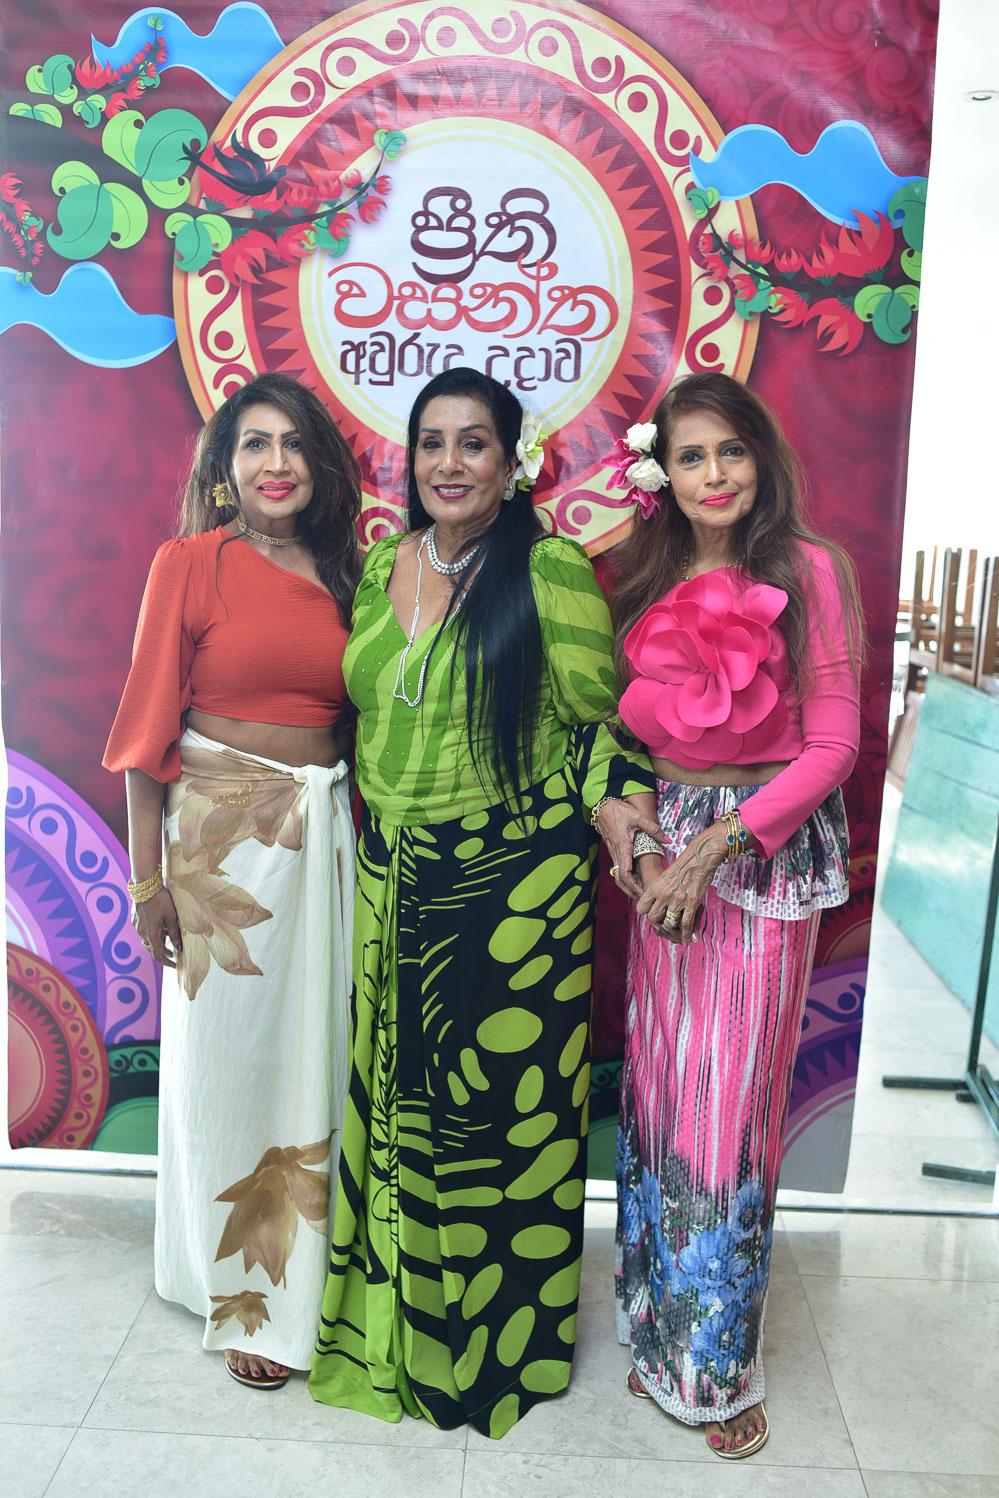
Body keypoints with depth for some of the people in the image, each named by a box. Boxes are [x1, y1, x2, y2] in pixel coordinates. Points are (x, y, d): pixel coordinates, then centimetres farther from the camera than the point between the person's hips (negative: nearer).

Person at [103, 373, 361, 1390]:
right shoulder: (192, 562, -4)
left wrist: (357, 829, 6)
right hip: (220, 831, -4)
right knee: (228, 1051, 7)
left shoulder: (341, 570, 8)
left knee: (315, 1048, 10)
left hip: (326, 831, 4)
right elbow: (148, 729, -5)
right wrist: (148, 878, -7)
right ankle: (240, 1292, 28)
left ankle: (302, 1266, 31)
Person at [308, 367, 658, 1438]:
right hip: (395, 874, 5)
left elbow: (599, 715, -4)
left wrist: (614, 803, -18)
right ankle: (401, 1309, 39)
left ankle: (502, 1331, 31)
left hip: (517, 880, -5)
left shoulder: (552, 569, -8)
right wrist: (377, 809, 10)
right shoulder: (381, 561, 8)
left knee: (505, 1092, 5)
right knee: (398, 1086, 15)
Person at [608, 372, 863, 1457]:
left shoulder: (809, 570, -6)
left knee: (734, 1100, 3)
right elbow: (624, 728, 11)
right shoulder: (642, 581, 7)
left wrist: (718, 843, -14)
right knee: (659, 1084, 10)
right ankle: (658, 1327, 31)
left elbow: (834, 740, -9)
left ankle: (718, 1361, 24)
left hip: (771, 850, -4)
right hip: (663, 847, 4)